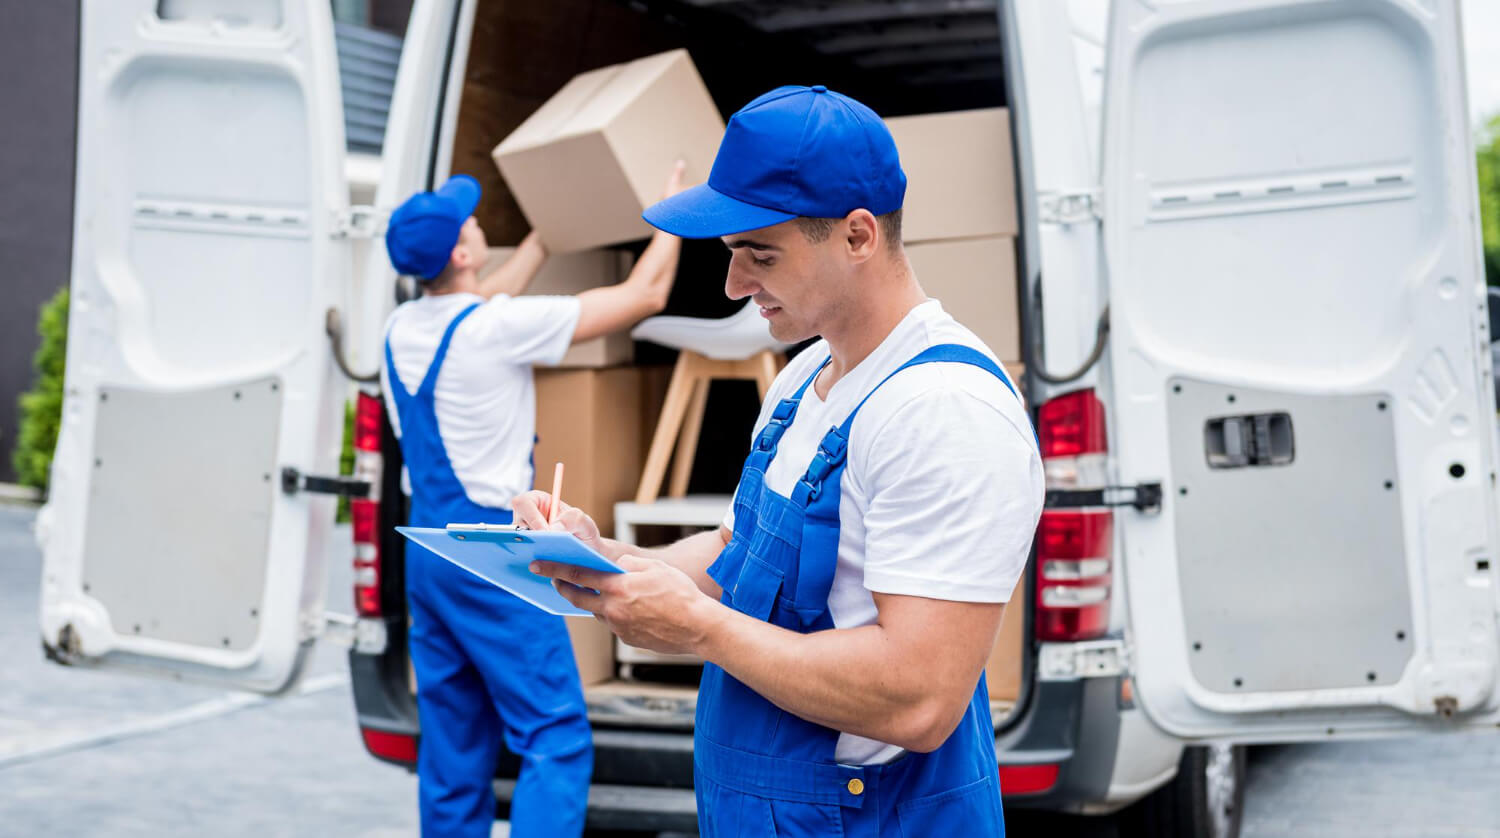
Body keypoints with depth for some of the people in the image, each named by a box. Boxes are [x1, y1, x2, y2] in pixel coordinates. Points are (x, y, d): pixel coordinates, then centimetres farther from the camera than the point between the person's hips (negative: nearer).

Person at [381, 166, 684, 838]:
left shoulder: (400, 329, 5)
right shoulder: (497, 327, -16)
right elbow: (644, 294, -9)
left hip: (425, 549, 8)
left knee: (452, 743, 14)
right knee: (556, 740, -5)